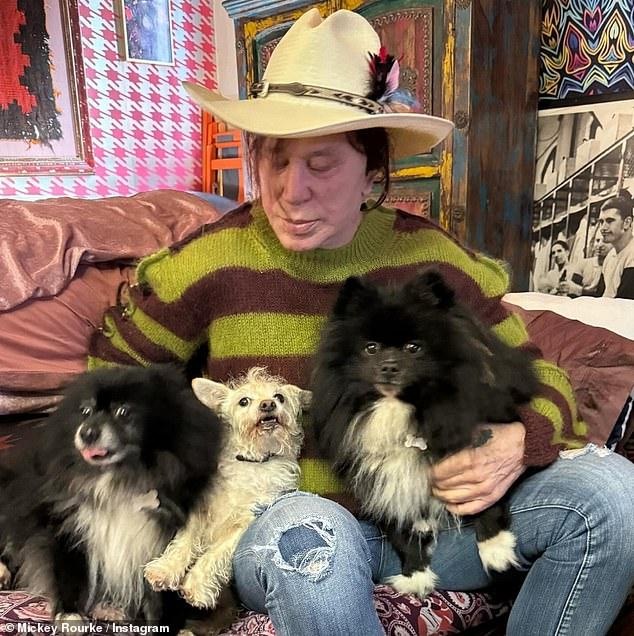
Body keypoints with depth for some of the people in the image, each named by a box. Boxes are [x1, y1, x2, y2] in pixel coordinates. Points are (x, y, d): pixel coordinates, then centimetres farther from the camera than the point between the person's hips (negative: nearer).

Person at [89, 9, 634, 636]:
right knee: (305, 538, -39)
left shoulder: (433, 258, -5)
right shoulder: (209, 264, -9)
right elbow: (112, 368, 9)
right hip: (280, 519, -2)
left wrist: (519, 443, -17)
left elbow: (537, 379, 6)